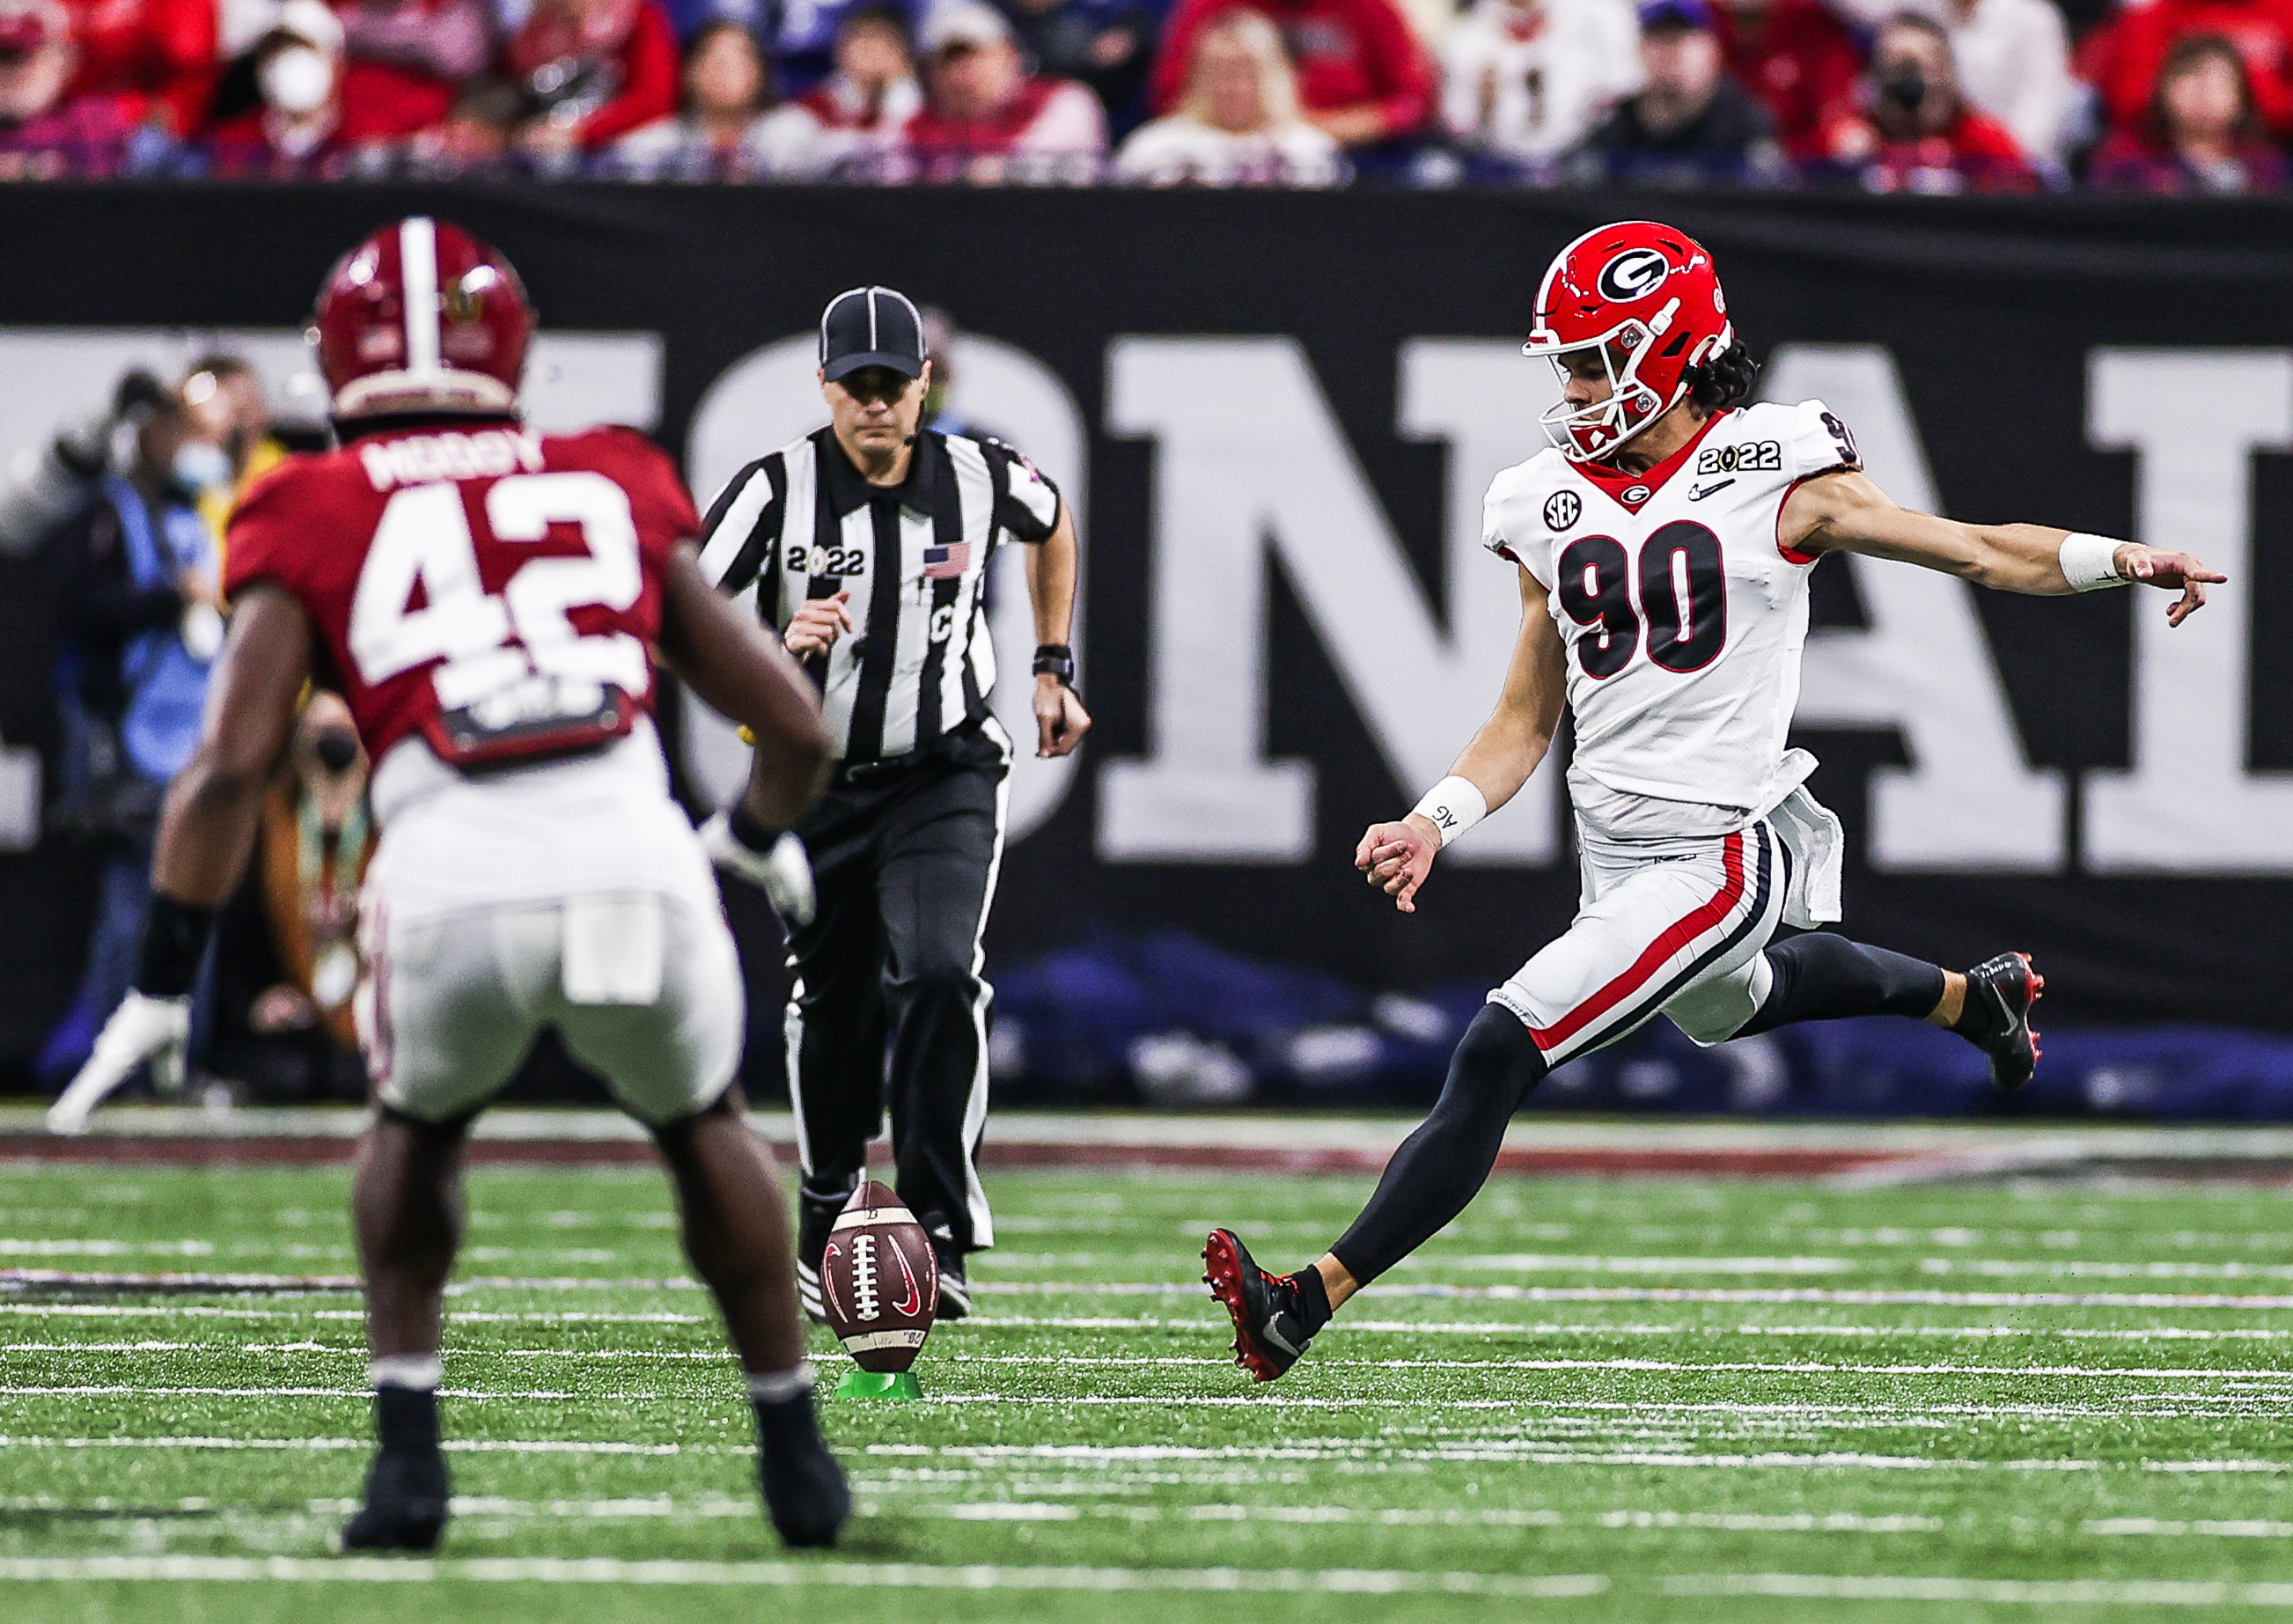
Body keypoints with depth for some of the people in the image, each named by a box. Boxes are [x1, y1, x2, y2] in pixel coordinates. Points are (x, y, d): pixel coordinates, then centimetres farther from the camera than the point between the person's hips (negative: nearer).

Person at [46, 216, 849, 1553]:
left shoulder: (318, 521, 17)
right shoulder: (614, 492, 24)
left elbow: (233, 766, 6)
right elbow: (794, 728, 28)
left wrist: (159, 987, 11)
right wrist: (764, 835, 50)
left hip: (455, 885, -1)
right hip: (639, 865, 1)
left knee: (418, 1128, 31)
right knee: (702, 1123, 32)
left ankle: (410, 1449, 18)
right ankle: (797, 1455, 34)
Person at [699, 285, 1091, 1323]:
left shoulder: (980, 477, -6)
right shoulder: (778, 488, -13)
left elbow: (1053, 526, 19)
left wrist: (1054, 670, 18)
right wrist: (777, 646, -34)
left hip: (943, 778, 0)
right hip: (816, 781, 0)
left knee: (938, 975, -22)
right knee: (831, 1005, 9)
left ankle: (937, 1237, -18)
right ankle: (823, 1228, 33)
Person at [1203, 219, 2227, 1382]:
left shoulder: (1773, 478, -8)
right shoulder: (1551, 509, 7)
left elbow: (1979, 550, -2)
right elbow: (1523, 725, 12)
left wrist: (2121, 560, -16)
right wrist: (1432, 823, -3)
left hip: (1717, 859, -7)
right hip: (1613, 853, 8)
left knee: (1494, 1059, -17)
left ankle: (1311, 1303, -15)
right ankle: (1969, 998, 61)